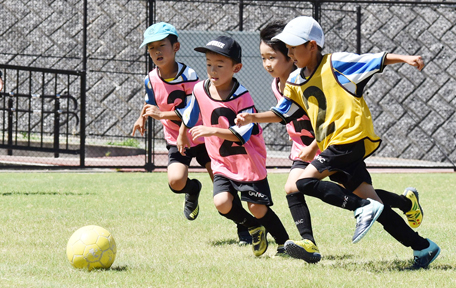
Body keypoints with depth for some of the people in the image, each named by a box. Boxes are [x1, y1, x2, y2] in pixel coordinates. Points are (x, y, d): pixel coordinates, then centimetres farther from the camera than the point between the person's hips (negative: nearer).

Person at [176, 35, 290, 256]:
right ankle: (254, 228, 12)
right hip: (222, 163, 4)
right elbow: (189, 115, 17)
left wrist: (212, 131, -35)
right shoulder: (200, 90, -4)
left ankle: (284, 243, 22)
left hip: (249, 162, -4)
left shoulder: (241, 96, -19)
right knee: (222, 203, -16)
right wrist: (182, 135, 30)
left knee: (258, 208, -1)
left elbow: (243, 133, -26)